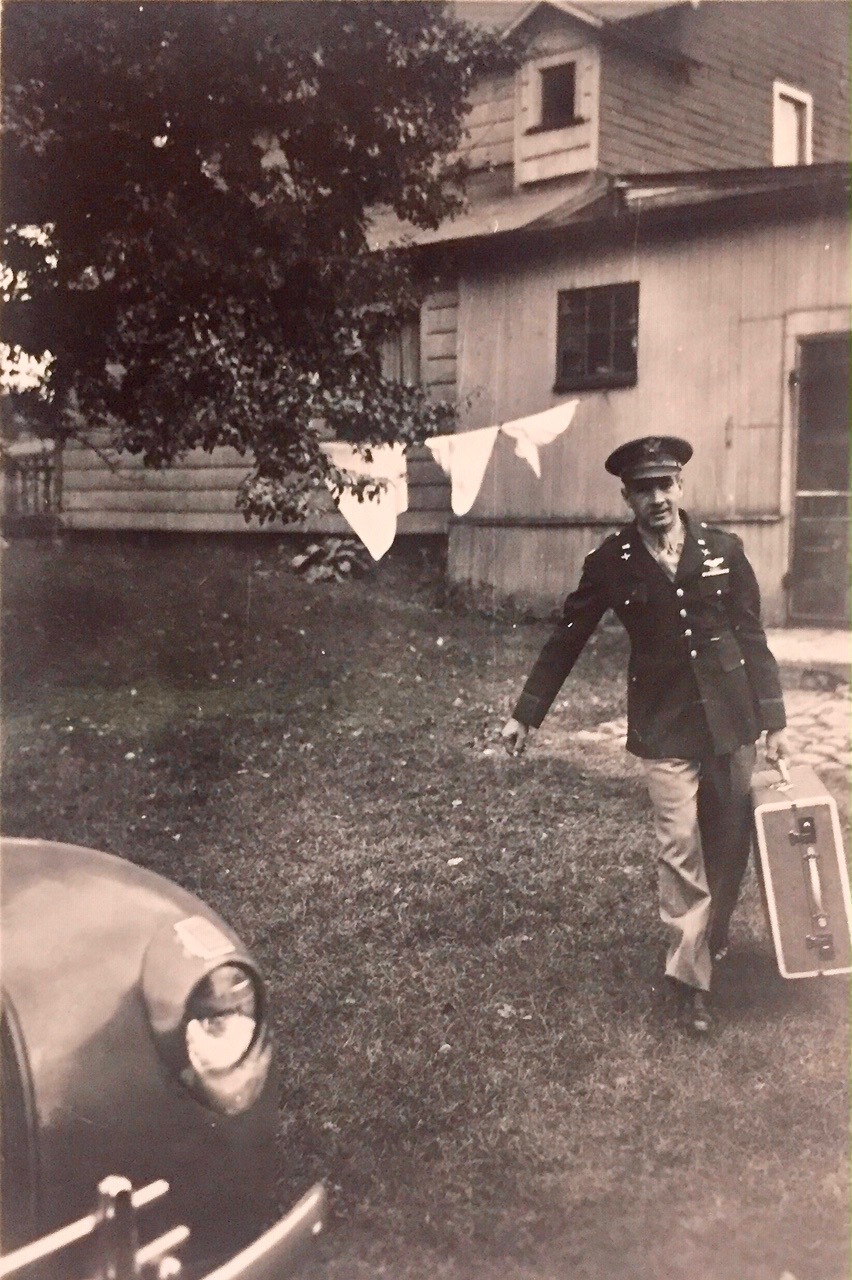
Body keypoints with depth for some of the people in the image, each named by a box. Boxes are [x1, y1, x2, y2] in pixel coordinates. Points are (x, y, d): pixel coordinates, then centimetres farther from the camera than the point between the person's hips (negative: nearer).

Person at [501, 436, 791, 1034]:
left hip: (730, 720, 2)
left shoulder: (724, 549, 0)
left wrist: (775, 723, 1)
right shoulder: (610, 563, -3)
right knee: (681, 851, -4)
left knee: (730, 845, 11)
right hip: (665, 728, -2)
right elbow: (567, 640, 4)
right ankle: (692, 977, 8)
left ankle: (715, 939, 36)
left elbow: (753, 639, 4)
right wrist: (526, 713, 5)